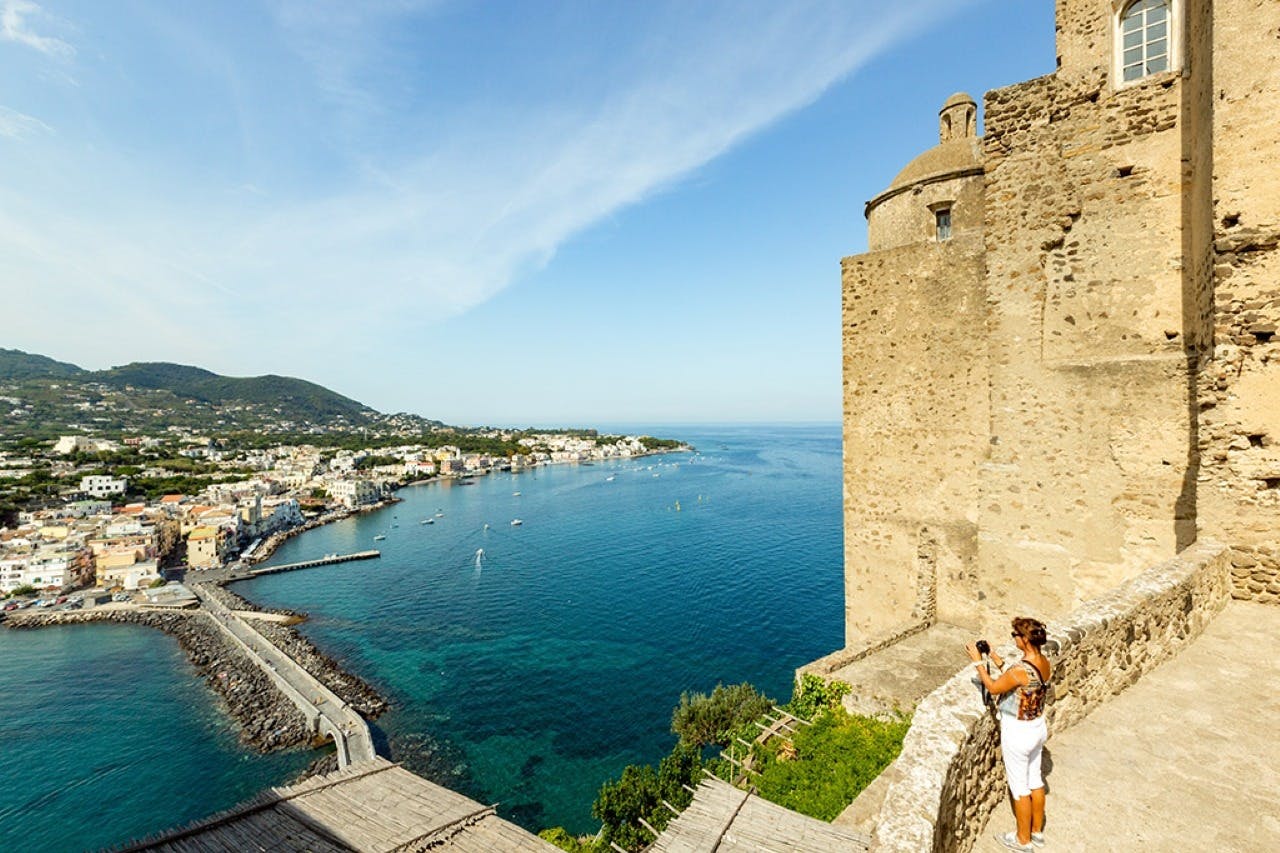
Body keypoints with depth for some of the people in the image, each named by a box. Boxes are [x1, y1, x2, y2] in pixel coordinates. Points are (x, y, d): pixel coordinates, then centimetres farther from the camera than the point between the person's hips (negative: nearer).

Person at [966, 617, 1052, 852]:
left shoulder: (1022, 669, -33)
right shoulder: (1045, 663, -8)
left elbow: (993, 688, -16)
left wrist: (978, 661, -8)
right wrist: (997, 660, 9)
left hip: (1018, 734, -8)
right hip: (1038, 728, 8)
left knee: (1019, 787, 13)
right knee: (1035, 780, 25)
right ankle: (1037, 831, 43)